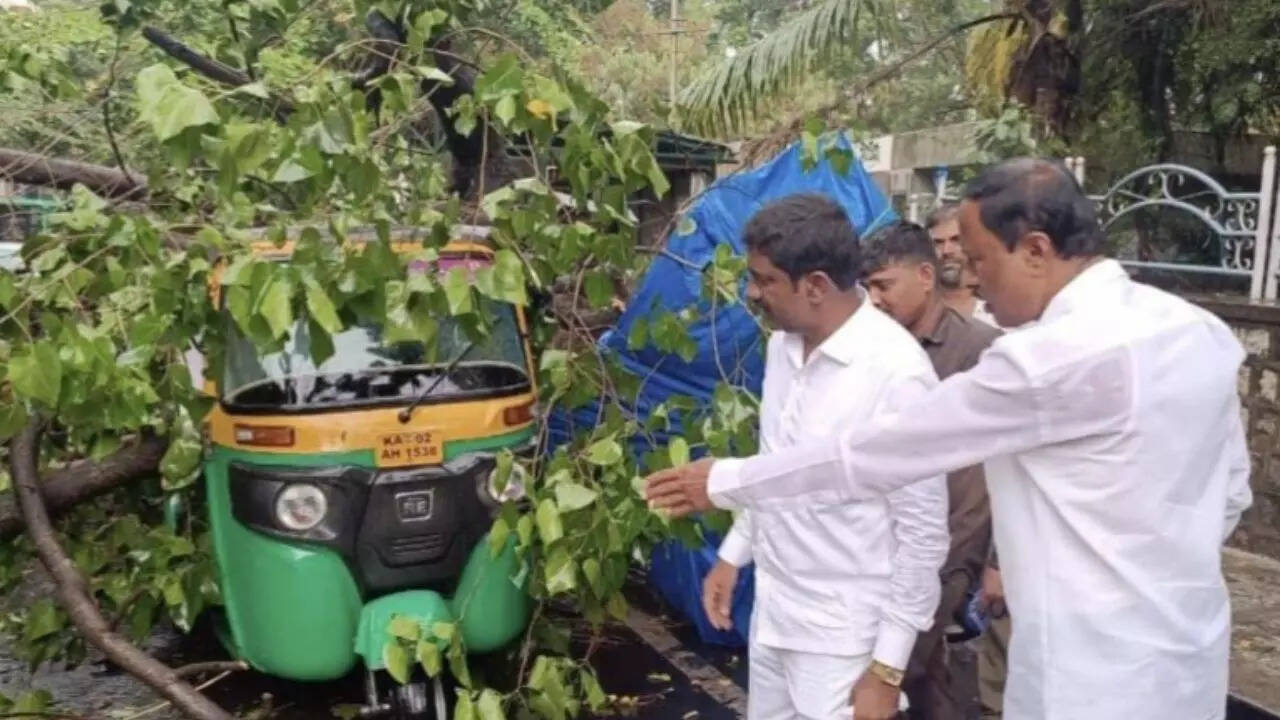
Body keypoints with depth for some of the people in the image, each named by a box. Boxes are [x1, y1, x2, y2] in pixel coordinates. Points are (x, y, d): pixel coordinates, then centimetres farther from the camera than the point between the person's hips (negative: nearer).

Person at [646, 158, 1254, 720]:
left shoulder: (1052, 358, -25)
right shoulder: (1200, 332, 1)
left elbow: (885, 451, -19)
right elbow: (1231, 491, 11)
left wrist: (727, 482, -9)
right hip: (1190, 654, 8)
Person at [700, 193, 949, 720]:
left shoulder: (897, 372, -23)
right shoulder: (782, 344, 0)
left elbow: (923, 531, -18)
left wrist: (888, 666, -14)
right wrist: (733, 553, 15)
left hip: (843, 635, -7)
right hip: (771, 610, 7)